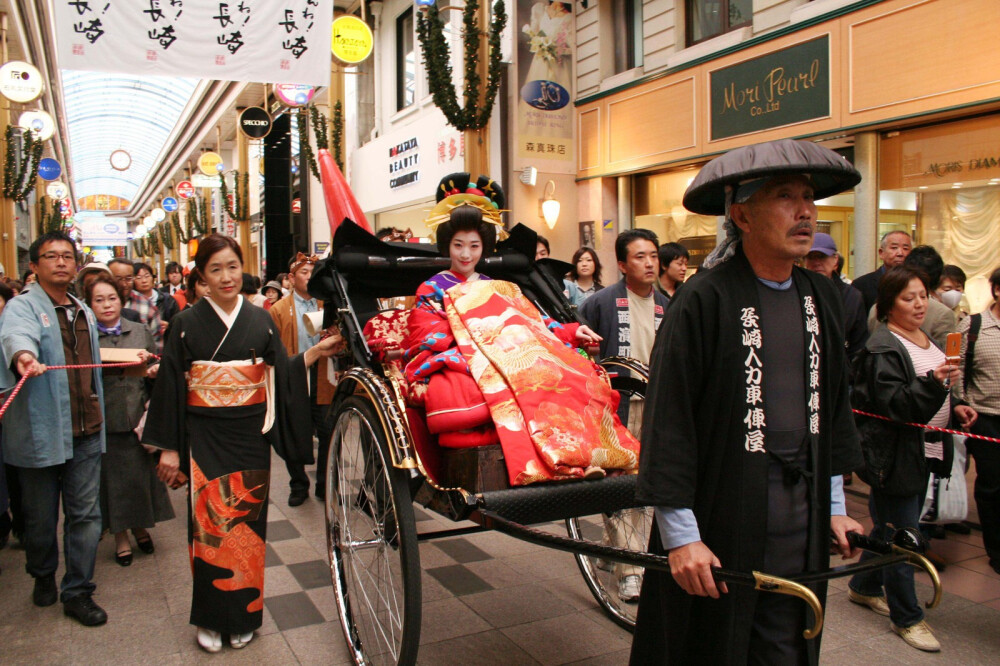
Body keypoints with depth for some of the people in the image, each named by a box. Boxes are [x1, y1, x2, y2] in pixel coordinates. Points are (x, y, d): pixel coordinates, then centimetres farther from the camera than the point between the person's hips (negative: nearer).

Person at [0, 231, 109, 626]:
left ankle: (77, 592, 18)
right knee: (41, 516, 11)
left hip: (85, 432, 5)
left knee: (85, 514, 6)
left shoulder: (85, 313, 12)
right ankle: (43, 577, 36)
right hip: (40, 433, -4)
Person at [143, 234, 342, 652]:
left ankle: (243, 616, 24)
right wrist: (169, 449, -2)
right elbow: (170, 388, -1)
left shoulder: (260, 320, 3)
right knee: (210, 524, -1)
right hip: (205, 439, -1)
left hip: (251, 437, 2)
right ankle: (210, 618, 18)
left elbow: (281, 378, 4)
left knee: (247, 523, 8)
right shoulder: (187, 324, -2)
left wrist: (317, 352, -6)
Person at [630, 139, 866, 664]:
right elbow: (668, 420, -16)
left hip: (801, 521, 6)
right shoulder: (704, 300, -15)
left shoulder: (821, 297, 7)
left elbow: (833, 405, 16)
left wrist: (833, 504, 17)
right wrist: (680, 534, -17)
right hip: (718, 524, -6)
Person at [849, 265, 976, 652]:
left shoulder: (925, 340, 13)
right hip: (895, 455, -9)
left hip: (924, 452, 9)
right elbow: (895, 405, -25)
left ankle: (863, 587, 36)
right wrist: (933, 382, -36)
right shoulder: (883, 347, -16)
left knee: (890, 526, 19)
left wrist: (953, 409, 13)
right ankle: (907, 618, 12)